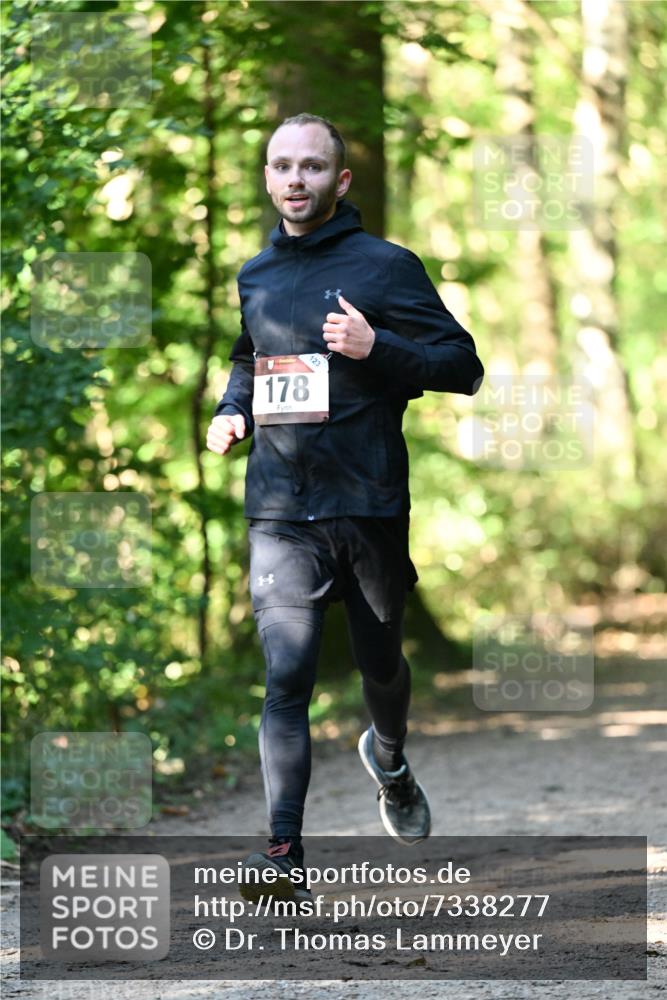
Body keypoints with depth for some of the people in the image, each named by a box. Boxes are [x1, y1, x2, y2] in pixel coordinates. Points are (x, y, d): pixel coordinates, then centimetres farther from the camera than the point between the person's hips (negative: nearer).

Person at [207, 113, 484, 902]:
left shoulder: (385, 266, -3)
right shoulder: (253, 277, 11)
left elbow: (463, 364, -5)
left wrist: (378, 347, -19)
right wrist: (231, 410, 9)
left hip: (371, 507, -2)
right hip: (281, 511, 2)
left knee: (380, 660, 16)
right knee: (285, 677, -12)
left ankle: (389, 760, 49)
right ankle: (284, 852, -15)